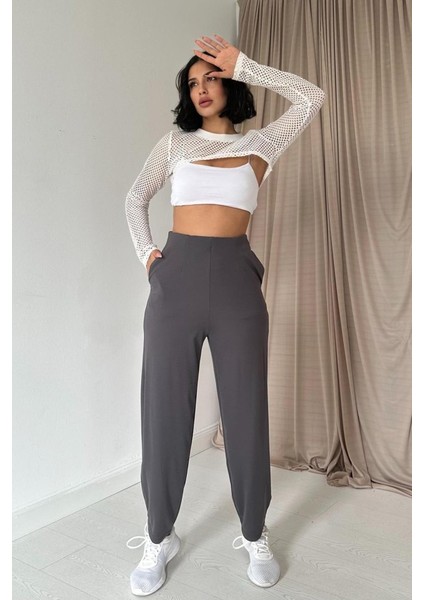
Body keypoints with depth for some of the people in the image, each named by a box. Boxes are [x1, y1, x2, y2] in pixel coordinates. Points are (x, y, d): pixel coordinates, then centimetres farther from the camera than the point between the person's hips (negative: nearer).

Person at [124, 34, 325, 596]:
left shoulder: (261, 143, 12)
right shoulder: (175, 143, 14)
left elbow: (313, 97, 4)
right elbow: (136, 197, 21)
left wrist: (243, 65, 5)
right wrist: (145, 250, 5)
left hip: (236, 278, 0)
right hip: (177, 276, 1)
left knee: (246, 410, 4)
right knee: (165, 410, 3)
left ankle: (255, 535, 24)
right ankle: (159, 537, 21)